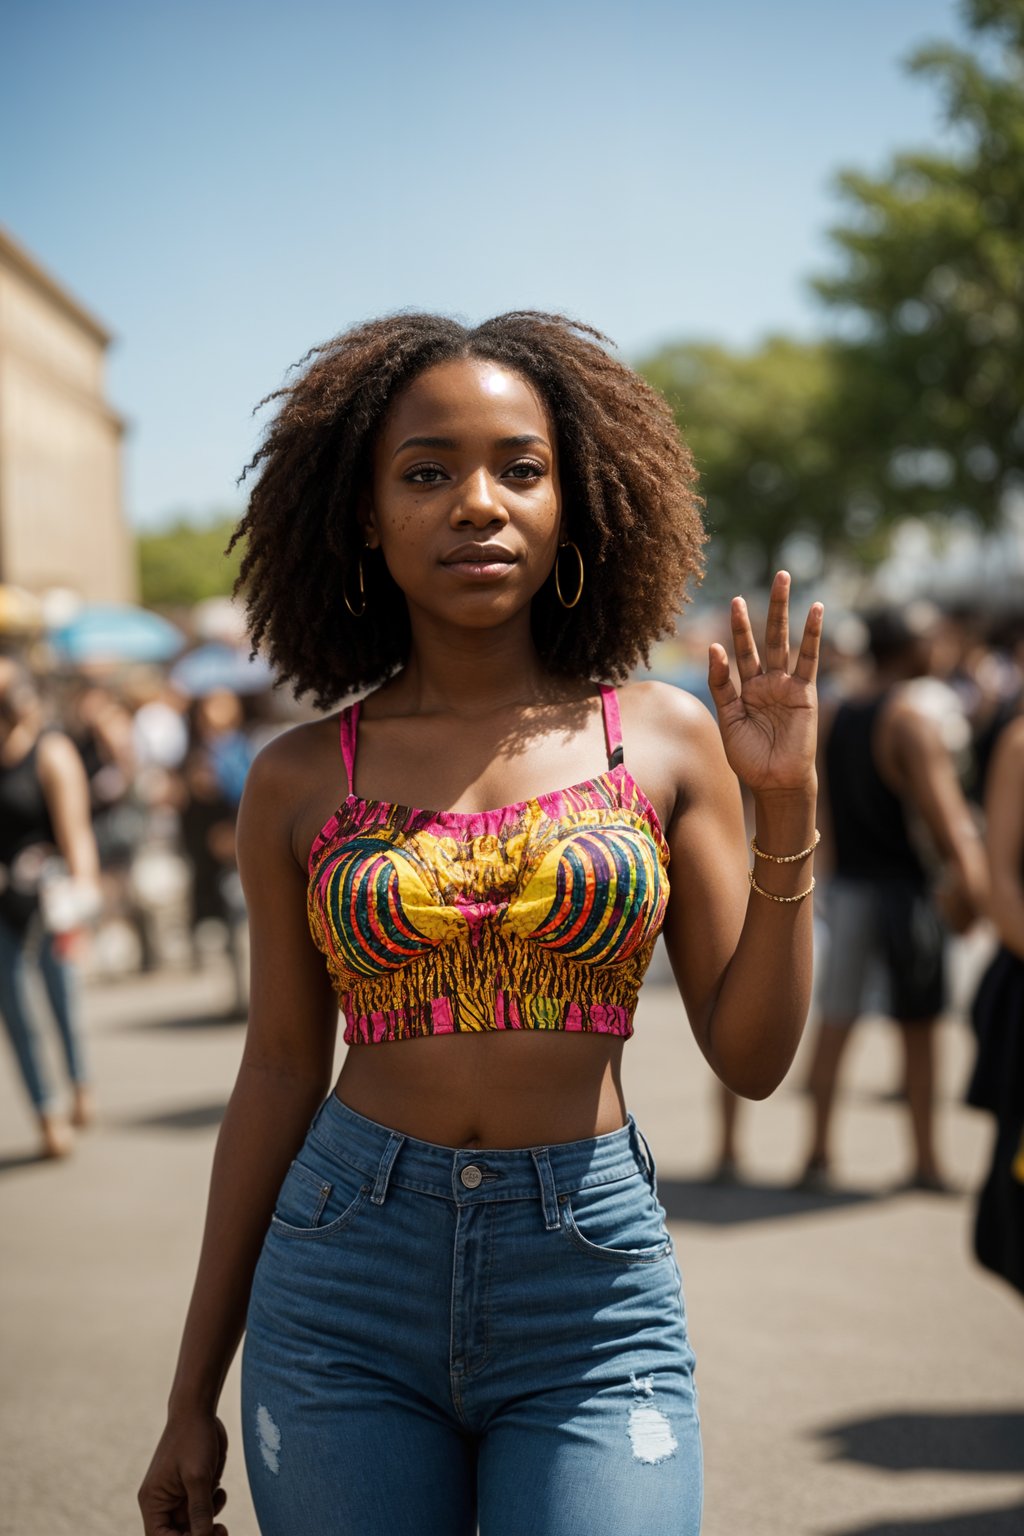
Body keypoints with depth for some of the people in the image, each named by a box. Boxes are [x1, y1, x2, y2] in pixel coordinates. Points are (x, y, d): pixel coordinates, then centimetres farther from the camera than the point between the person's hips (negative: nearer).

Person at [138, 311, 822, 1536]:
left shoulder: (665, 742, 1)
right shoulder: (301, 781, 2)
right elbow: (279, 1074, 7)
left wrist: (786, 808, -9)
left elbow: (751, 1056, 2)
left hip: (593, 1294, 0)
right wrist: (192, 1397, 8)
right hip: (344, 1291, 1)